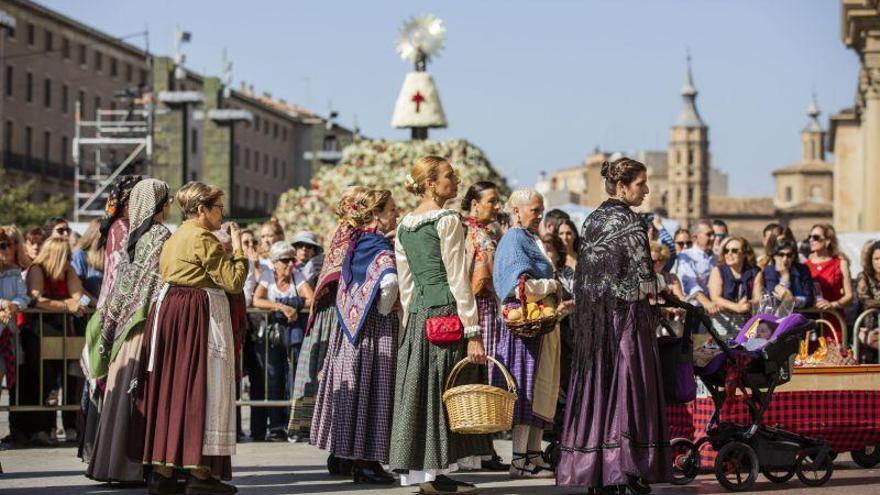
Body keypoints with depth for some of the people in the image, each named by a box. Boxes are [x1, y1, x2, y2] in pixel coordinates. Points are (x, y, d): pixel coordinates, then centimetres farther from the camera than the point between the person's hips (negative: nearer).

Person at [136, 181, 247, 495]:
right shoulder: (203, 238, -12)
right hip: (199, 315, -9)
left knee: (168, 386, 9)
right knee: (199, 386, -6)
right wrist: (237, 248, 0)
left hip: (168, 311, 9)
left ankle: (161, 469, 9)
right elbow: (233, 281, -15)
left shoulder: (174, 238, 17)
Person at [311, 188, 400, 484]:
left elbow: (346, 288, 21)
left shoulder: (355, 244, 11)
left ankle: (356, 458, 16)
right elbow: (389, 281, -32)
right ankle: (368, 462, -1)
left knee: (354, 389, 11)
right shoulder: (380, 246, -14)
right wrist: (384, 310, -17)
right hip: (376, 330, -8)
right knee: (374, 390, -3)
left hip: (351, 328, 8)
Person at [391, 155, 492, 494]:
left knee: (416, 390, 8)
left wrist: (411, 322, 22)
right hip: (446, 310, -7)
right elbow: (458, 279, -12)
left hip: (416, 314, 7)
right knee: (443, 390, -3)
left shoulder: (404, 225, 14)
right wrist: (473, 332, -12)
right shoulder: (447, 220, -8)